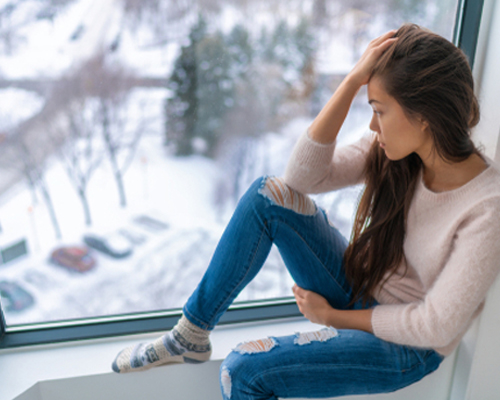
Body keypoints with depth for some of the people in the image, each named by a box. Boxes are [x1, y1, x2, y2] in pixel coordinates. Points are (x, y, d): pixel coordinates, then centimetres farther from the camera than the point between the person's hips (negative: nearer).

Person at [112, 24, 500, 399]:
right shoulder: (395, 149, -9)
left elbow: (435, 326, -23)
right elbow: (302, 175, -16)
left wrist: (331, 316, -12)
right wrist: (353, 80, -24)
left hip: (407, 347, -5)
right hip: (356, 288, 6)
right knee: (269, 194, -18)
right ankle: (191, 335, -5)